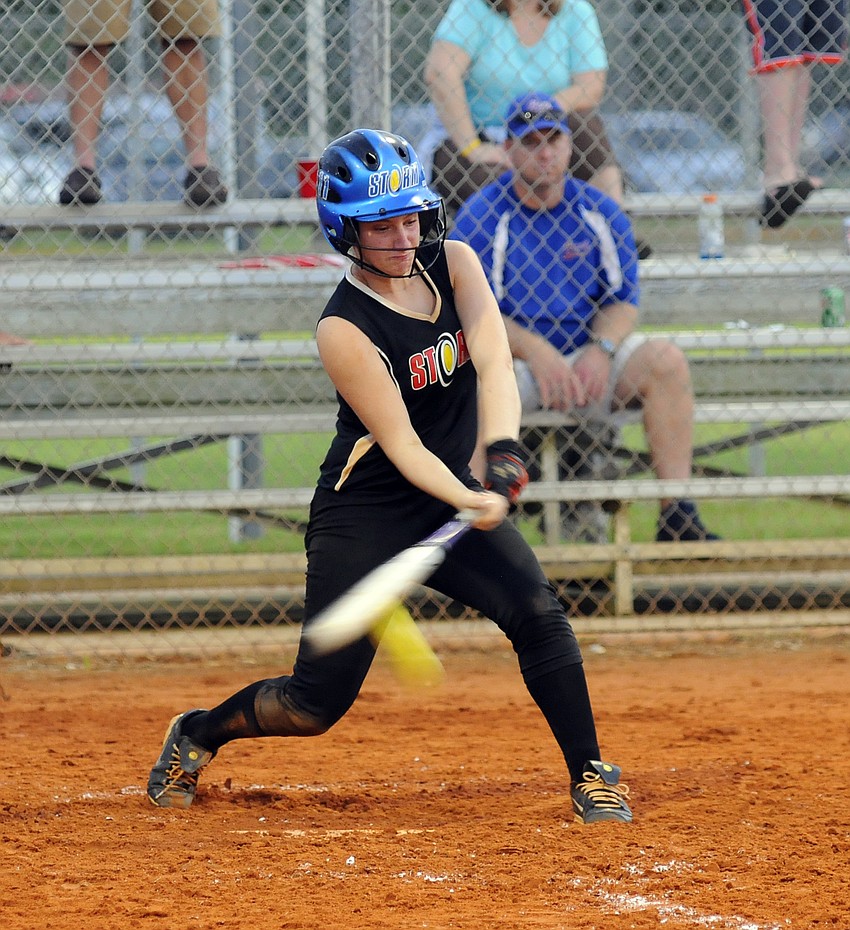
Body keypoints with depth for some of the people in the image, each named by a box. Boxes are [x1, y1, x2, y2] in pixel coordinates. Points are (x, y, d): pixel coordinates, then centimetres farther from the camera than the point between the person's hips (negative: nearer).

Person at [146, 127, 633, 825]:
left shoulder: (453, 263, -3)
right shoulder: (344, 329, -19)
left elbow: (494, 363, -17)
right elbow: (400, 442, -23)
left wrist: (502, 450, -35)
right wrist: (470, 503, -40)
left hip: (453, 494, 5)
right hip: (365, 512, -4)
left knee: (537, 612, -19)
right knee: (319, 702, -3)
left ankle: (591, 775, -5)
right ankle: (198, 734, 25)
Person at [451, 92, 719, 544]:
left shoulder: (600, 214, 7)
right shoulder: (480, 216, -3)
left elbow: (622, 302, 5)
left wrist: (601, 350, -17)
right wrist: (536, 352, -26)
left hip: (587, 356, 3)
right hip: (512, 358, -3)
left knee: (666, 358, -22)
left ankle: (677, 518, -22)